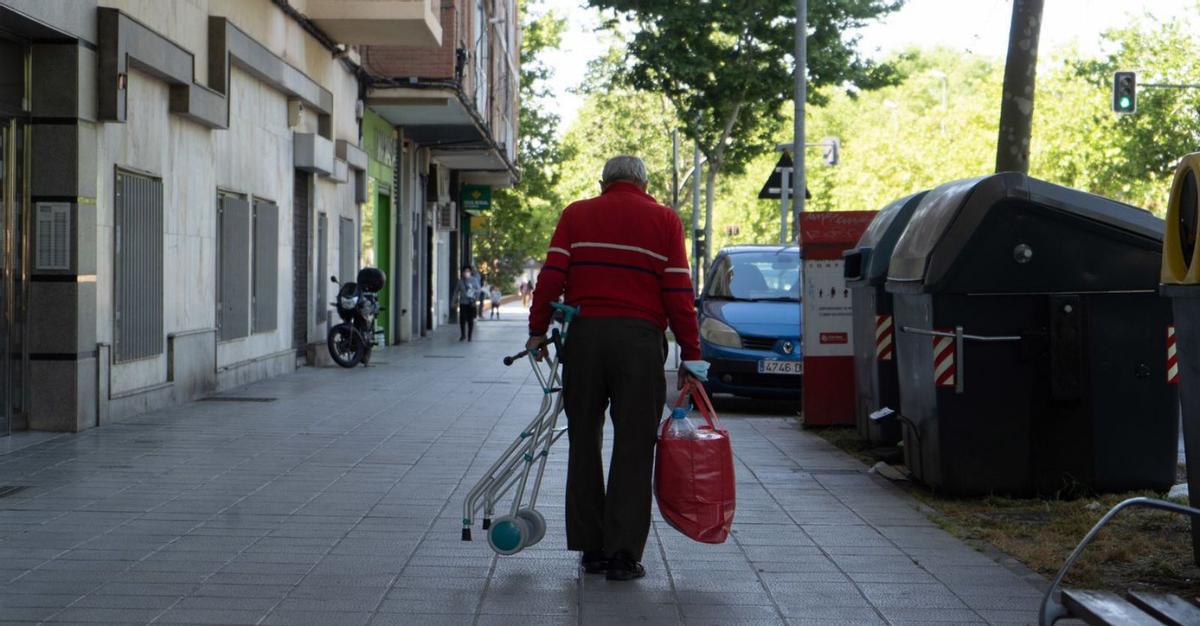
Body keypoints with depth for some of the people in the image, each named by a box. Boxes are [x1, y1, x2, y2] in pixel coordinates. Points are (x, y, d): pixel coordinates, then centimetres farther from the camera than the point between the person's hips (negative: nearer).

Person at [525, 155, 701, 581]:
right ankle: (623, 554, -1)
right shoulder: (663, 219, 8)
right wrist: (691, 355, 2)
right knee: (633, 446, 2)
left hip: (584, 334, 2)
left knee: (584, 442, 11)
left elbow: (551, 277, 0)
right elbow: (679, 294, 0)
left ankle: (590, 548, 14)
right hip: (640, 338, -2)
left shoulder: (577, 214, 12)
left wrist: (537, 331, 5)